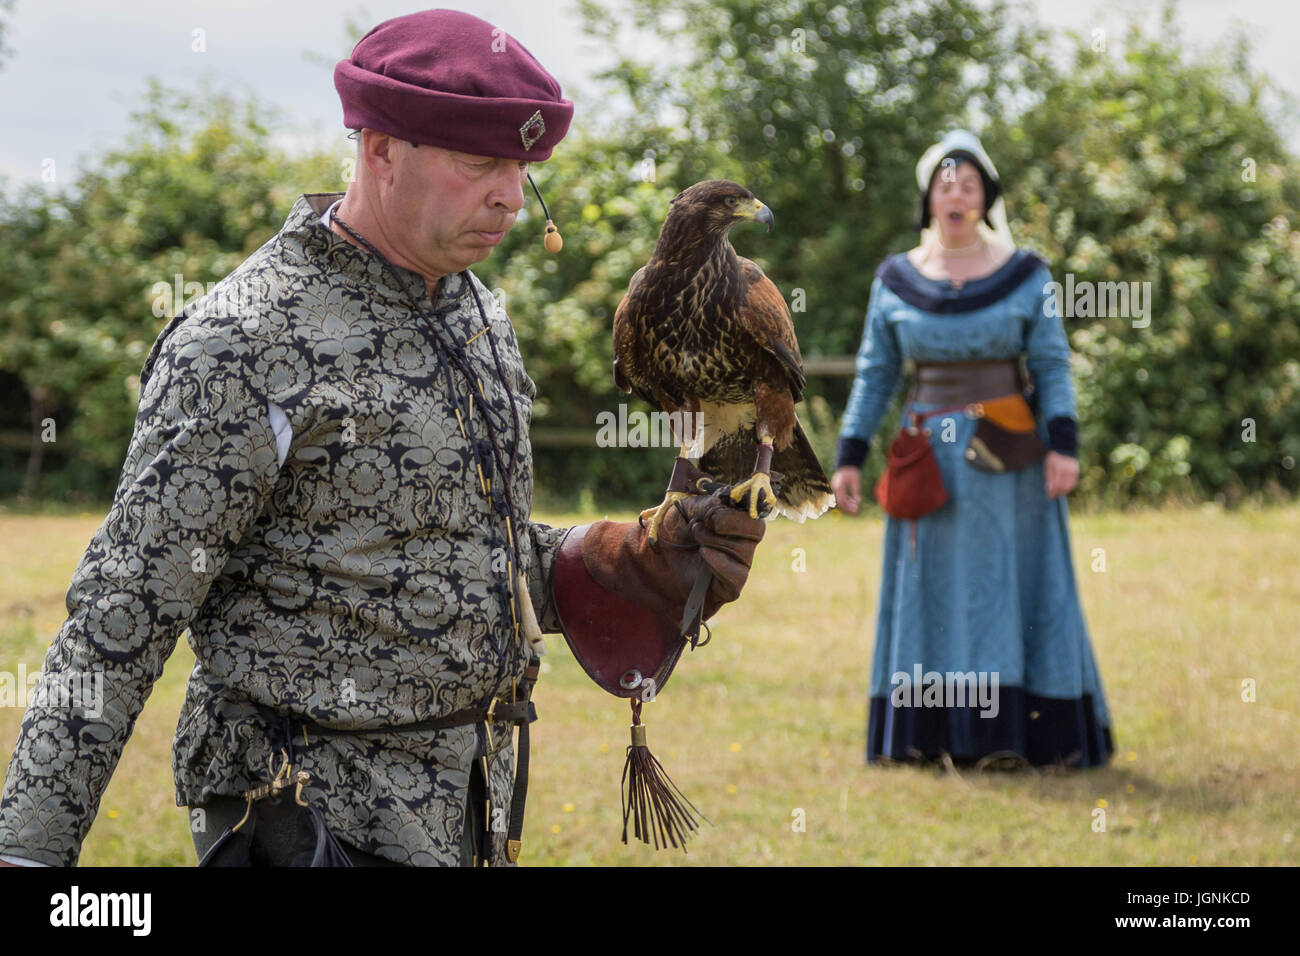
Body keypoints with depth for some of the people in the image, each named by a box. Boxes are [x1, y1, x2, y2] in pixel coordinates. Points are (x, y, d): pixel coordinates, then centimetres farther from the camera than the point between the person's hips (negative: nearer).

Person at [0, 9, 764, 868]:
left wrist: (647, 564, 3)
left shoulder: (477, 314, 10)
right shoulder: (240, 345, -16)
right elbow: (121, 617, -16)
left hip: (472, 812, 8)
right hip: (320, 819, -8)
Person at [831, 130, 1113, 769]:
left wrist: (1062, 444, -13)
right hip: (929, 458, 2)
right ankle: (924, 734, 6)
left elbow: (1052, 367, -1)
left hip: (1008, 458, -2)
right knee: (930, 591, 3)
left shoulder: (1025, 274, 1)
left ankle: (1010, 736, -1)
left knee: (1009, 586, -2)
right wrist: (849, 456, 3)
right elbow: (875, 374, 9)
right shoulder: (896, 279, 5)